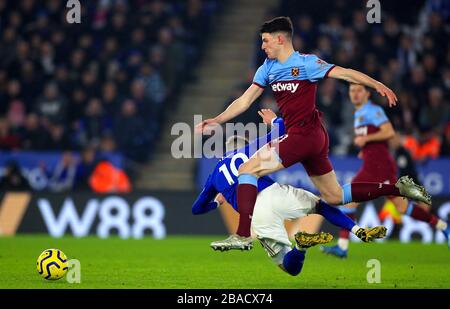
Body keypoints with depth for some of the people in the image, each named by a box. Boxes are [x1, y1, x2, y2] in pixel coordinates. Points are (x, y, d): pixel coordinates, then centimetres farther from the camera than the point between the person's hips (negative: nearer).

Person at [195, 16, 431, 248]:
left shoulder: (305, 63, -6)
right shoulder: (267, 69, 15)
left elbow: (345, 73, -10)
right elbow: (244, 101, 17)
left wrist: (378, 85, -21)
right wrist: (217, 120, 6)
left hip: (303, 134, -9)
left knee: (247, 169, -12)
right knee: (334, 197, 15)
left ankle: (243, 235, -18)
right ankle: (398, 188, 21)